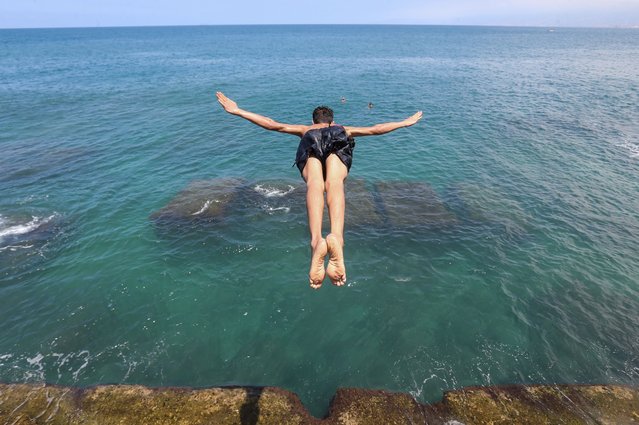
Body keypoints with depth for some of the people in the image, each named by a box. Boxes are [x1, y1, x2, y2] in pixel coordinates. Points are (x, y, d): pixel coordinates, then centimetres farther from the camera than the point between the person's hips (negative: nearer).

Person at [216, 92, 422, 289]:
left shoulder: (306, 129, 46)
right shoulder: (343, 128, 47)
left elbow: (273, 125, 37)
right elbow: (374, 129, 47)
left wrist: (237, 111, 41)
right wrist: (405, 122, 60)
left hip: (311, 143, 0)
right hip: (338, 142, 0)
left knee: (315, 184, -26)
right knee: (334, 183, -27)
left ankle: (316, 241, -55)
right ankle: (336, 237, -57)